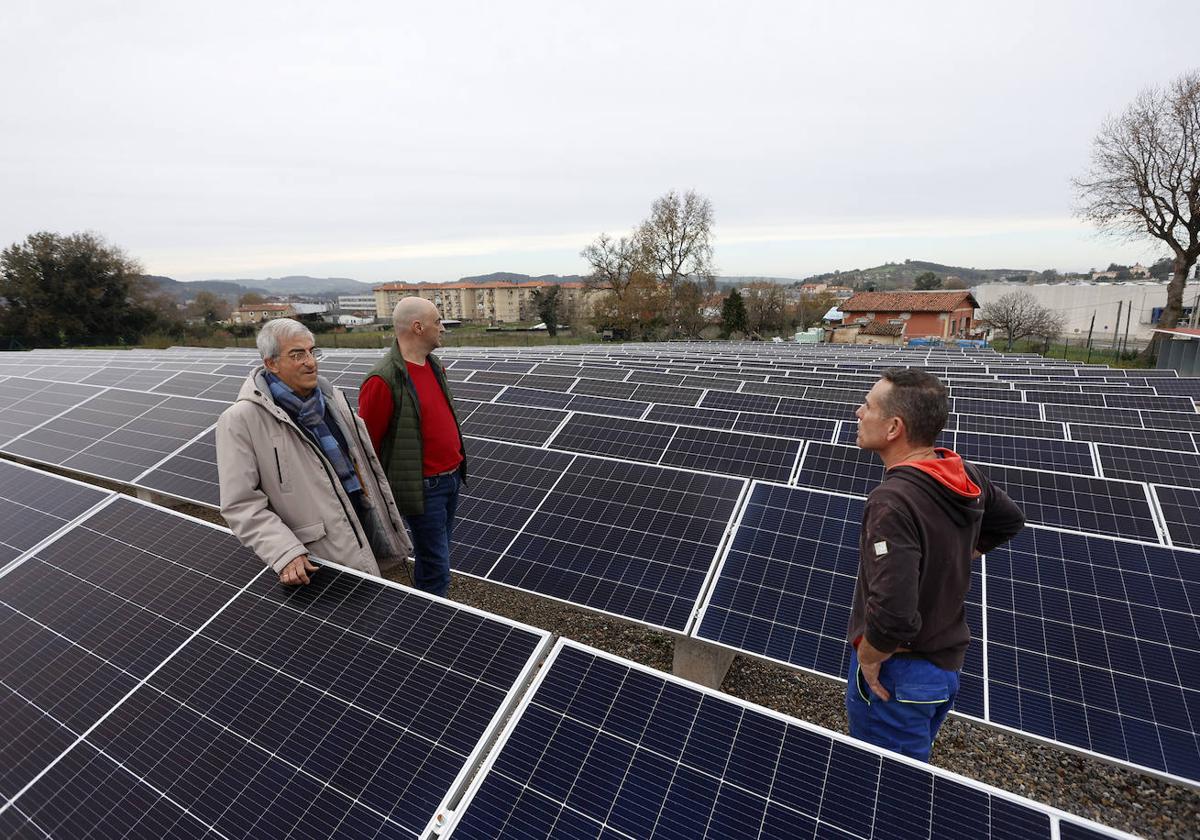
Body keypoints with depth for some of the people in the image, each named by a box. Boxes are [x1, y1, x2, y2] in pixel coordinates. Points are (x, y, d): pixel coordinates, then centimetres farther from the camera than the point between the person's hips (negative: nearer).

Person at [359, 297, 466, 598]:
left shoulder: (433, 365, 7)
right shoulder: (383, 380, -21)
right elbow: (366, 443, -16)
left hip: (451, 479, 9)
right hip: (423, 488, -8)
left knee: (436, 553, 22)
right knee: (437, 565, 1)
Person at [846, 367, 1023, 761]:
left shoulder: (893, 501, -33)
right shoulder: (966, 476, -6)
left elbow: (893, 616, -37)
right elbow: (1010, 521, 16)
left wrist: (867, 659, -18)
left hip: (897, 675, -8)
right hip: (948, 663, 8)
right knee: (915, 769, 30)